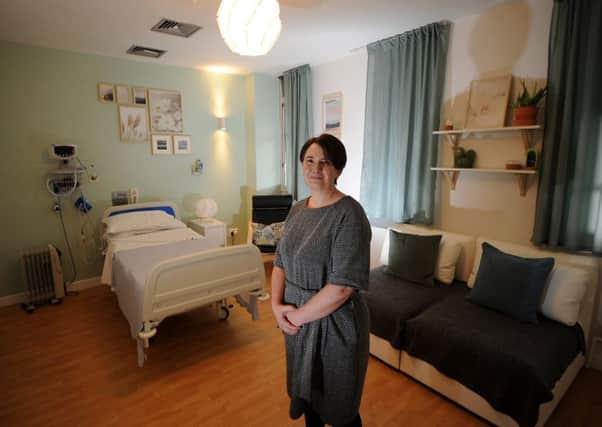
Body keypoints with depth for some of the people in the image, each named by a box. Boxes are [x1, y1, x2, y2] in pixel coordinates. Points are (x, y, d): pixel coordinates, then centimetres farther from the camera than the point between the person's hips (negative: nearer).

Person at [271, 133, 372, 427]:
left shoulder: (349, 214, -20)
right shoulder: (297, 209, 3)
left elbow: (342, 286, -24)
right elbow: (280, 263, 6)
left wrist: (298, 315, -16)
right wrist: (277, 304, -8)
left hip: (333, 324, -6)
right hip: (297, 320, 7)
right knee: (305, 390, 27)